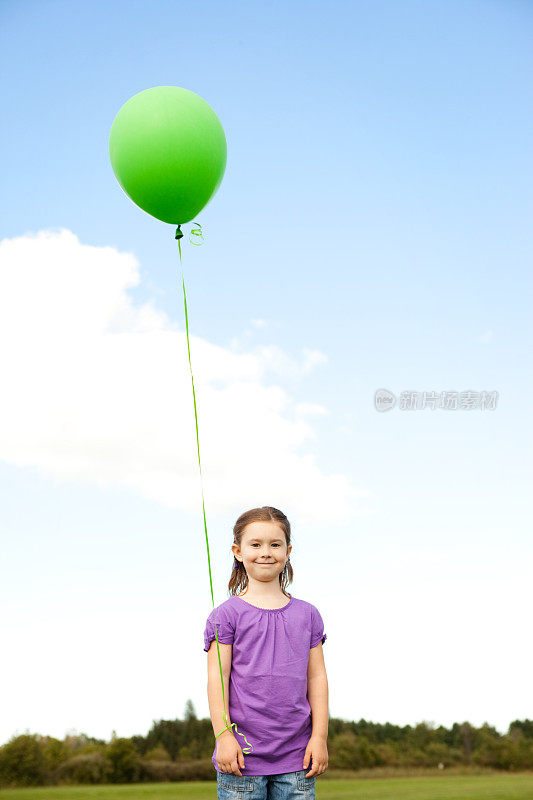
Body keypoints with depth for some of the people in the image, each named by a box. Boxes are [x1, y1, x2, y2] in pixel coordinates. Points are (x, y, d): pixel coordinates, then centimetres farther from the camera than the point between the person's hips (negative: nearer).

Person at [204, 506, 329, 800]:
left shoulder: (307, 615, 9)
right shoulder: (227, 614, -1)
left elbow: (317, 678, 9)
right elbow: (217, 677, -4)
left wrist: (319, 736, 3)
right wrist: (223, 735, -10)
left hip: (296, 755, 3)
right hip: (242, 753, -3)